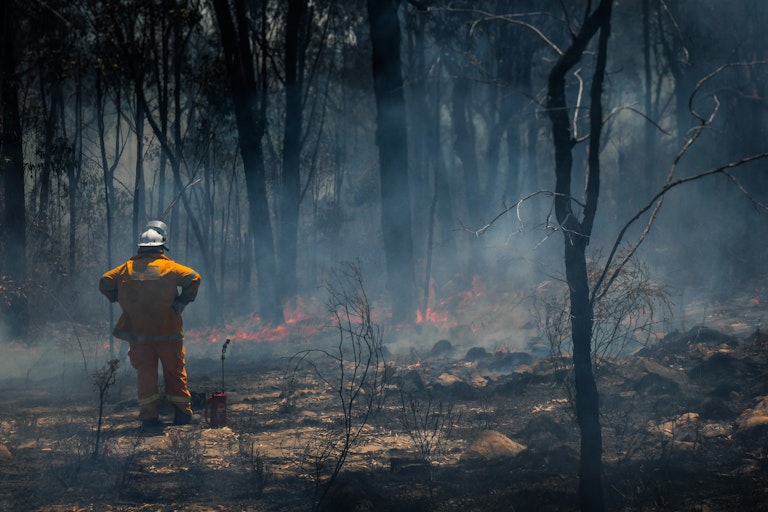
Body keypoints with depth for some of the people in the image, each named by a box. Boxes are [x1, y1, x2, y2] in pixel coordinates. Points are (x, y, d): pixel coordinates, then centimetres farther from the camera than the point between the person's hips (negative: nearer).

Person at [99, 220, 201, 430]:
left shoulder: (128, 268, 2)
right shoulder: (169, 267, -5)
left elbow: (105, 283, 2)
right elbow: (193, 277, -17)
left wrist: (120, 300, 12)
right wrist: (182, 302, -7)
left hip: (137, 333, 2)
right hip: (167, 332, -2)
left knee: (145, 373, 6)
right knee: (175, 371, 13)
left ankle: (149, 416, 0)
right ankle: (182, 412, 16)